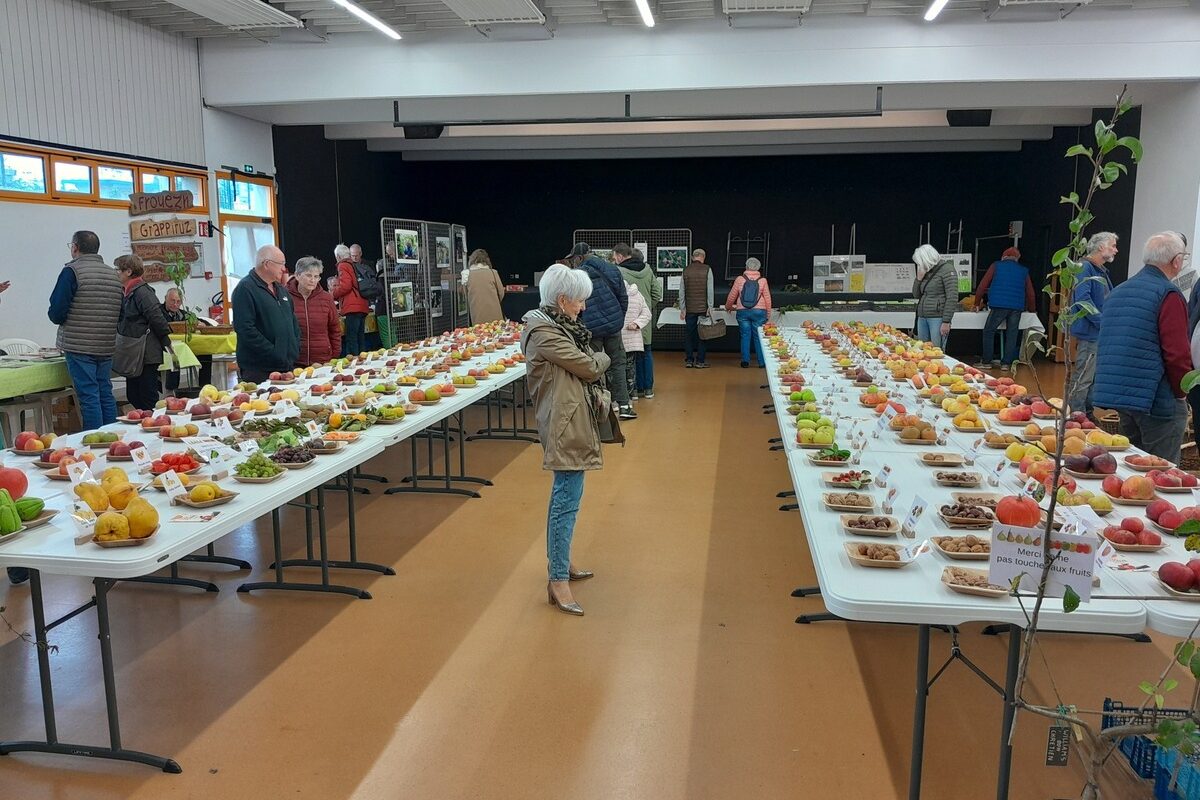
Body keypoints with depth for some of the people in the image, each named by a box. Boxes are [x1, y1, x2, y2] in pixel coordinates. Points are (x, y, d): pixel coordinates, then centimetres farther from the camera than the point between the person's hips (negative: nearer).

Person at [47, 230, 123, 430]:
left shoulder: (72, 271, -8)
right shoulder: (114, 274, 11)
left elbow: (57, 312, -11)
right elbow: (121, 314, 12)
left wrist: (56, 316, 9)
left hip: (79, 346, -6)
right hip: (106, 346, 6)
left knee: (88, 396, -4)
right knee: (105, 393, 12)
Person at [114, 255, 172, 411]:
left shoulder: (141, 292, -15)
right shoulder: (129, 292, 14)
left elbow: (157, 319, -19)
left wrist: (166, 343, -14)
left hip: (147, 355, -10)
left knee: (148, 398, -5)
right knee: (133, 397, 13)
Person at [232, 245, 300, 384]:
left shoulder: (281, 289, 18)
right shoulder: (245, 289, -10)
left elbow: (293, 320, 25)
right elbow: (245, 329, -19)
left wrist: (295, 349, 9)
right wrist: (274, 354, -20)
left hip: (287, 366, 8)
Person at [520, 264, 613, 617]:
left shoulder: (558, 325, 13)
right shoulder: (544, 333, -17)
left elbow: (581, 366, 13)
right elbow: (589, 367, -13)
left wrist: (594, 360, -6)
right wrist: (604, 358, 6)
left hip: (573, 421, 10)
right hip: (564, 424, -10)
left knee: (565, 495, 18)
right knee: (567, 499, -8)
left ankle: (559, 560, 31)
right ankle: (558, 581, -2)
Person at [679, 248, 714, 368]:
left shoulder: (686, 270, 4)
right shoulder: (706, 269, -4)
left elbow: (681, 291, 4)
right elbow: (710, 290, -6)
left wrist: (682, 308, 8)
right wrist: (710, 307, -2)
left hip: (689, 308, 2)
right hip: (703, 308, -2)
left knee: (689, 334, 8)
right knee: (702, 334, 3)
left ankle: (689, 360, 10)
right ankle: (700, 361, 3)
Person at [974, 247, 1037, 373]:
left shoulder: (996, 266, 10)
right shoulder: (1024, 270, 17)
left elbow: (982, 285, 6)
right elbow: (1030, 293, 20)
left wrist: (977, 304, 14)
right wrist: (1032, 309, 33)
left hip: (999, 305, -3)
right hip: (1017, 307, 3)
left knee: (989, 332, 5)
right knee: (1012, 334, 7)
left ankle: (986, 361, 4)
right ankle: (1006, 362, 7)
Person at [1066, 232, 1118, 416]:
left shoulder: (1102, 271, 19)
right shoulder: (1085, 268, -12)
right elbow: (1083, 299, -22)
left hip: (1100, 334, 10)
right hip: (1090, 333, -10)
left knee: (1094, 378, 15)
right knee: (1082, 378, -6)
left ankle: (1087, 413, 24)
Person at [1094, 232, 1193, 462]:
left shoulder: (1117, 292, 13)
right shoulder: (1169, 295, -12)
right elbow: (1177, 353, -17)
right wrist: (1181, 391, 0)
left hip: (1117, 393, 8)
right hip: (1158, 400, -8)